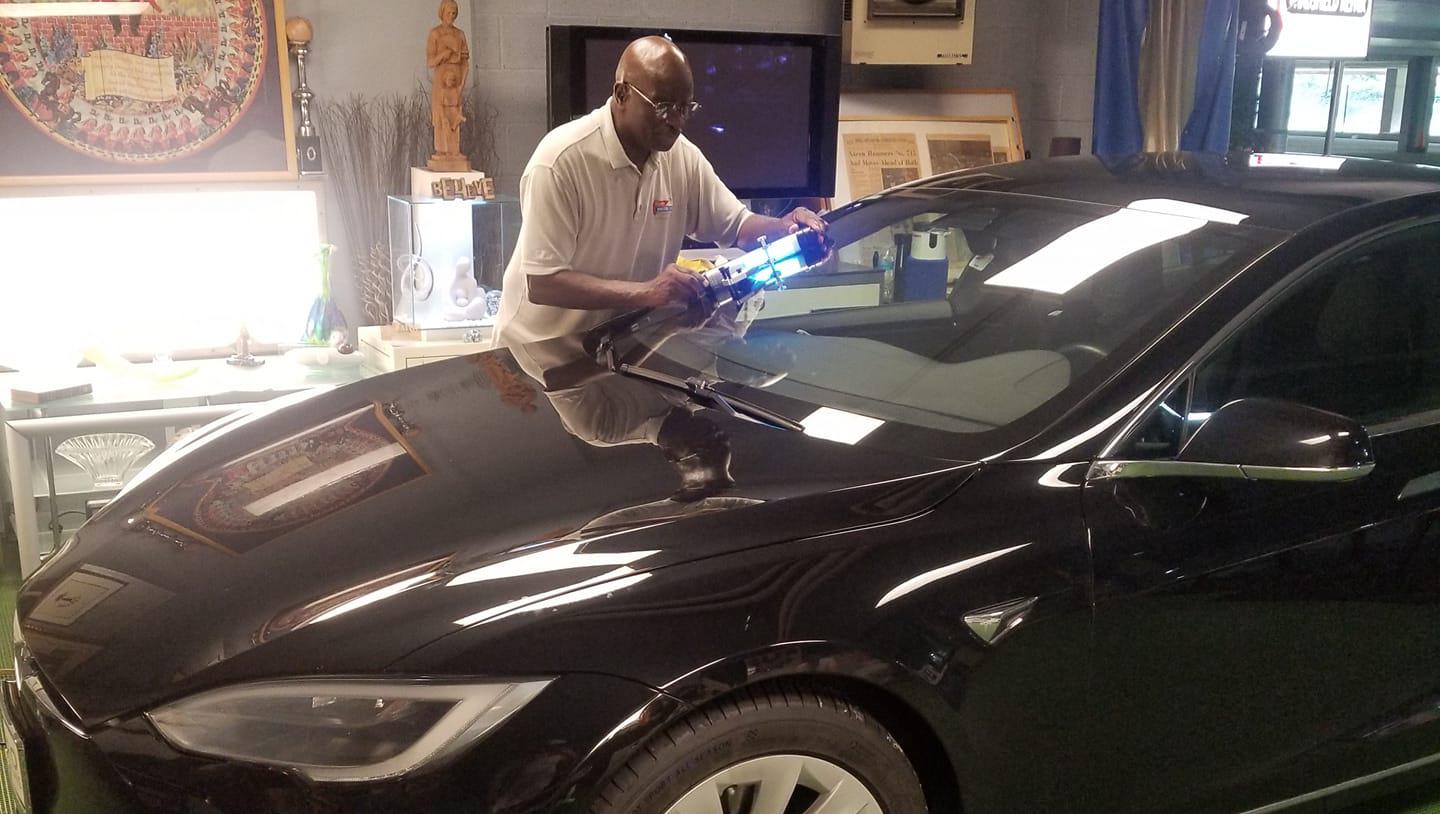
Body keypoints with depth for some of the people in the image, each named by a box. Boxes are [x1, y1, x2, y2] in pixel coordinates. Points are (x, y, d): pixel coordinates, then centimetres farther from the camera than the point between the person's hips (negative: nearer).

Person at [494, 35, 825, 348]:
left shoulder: (683, 156, -3)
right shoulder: (561, 160, -22)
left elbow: (738, 225, 9)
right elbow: (542, 283, -26)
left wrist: (785, 228, -14)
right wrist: (646, 292, -33)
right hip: (541, 350, -4)